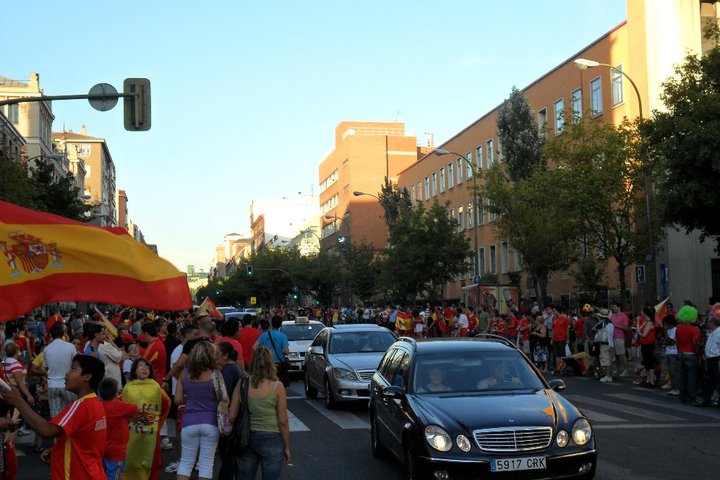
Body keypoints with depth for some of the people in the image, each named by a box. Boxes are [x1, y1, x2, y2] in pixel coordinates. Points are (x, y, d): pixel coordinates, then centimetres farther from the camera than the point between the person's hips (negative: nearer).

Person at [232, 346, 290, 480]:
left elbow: (232, 416, -1)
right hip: (271, 439, -3)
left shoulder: (242, 384, -3)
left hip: (246, 438, 3)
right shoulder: (277, 386, -10)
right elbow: (283, 422, -8)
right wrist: (287, 447, 3)